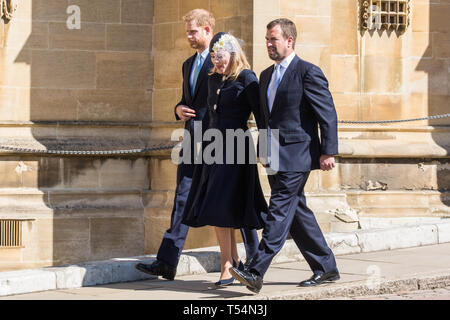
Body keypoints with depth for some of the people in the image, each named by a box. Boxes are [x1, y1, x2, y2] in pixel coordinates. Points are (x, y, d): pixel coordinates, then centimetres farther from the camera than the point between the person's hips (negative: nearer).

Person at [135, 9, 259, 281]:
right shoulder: (189, 65, 19)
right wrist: (179, 109, 5)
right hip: (194, 142, 7)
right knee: (183, 199, 1)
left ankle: (254, 257, 17)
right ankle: (167, 263, -3)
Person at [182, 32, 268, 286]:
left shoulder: (246, 78, -6)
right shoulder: (214, 79, 15)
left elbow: (260, 113, -8)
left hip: (236, 148, -7)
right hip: (215, 147, 7)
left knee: (223, 208, -10)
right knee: (218, 208, 7)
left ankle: (227, 269, -7)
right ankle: (235, 261, 18)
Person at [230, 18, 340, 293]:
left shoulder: (308, 72, -8)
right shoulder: (267, 76, 17)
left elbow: (328, 114, -10)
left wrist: (328, 152, -14)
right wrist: (264, 151, 17)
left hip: (296, 156, -9)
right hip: (275, 159, 9)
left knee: (280, 211, -12)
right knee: (297, 213, 11)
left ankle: (256, 273, -19)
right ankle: (326, 268, 20)